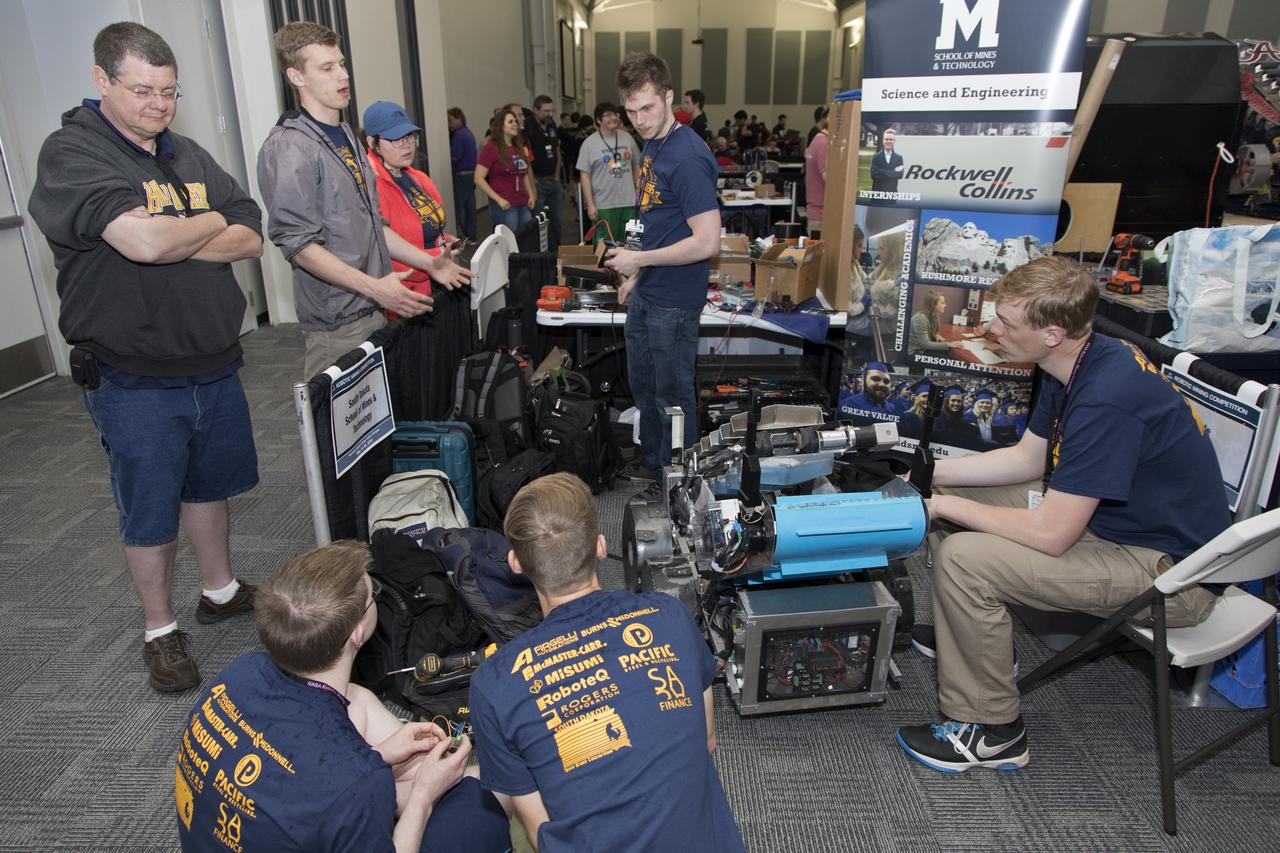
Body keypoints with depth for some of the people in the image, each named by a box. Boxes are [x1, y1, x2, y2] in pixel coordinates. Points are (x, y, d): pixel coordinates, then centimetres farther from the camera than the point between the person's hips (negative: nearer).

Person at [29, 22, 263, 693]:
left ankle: (220, 591, 41)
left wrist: (169, 242, -15)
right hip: (134, 383, -6)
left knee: (208, 486, 21)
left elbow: (251, 238, -1)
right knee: (150, 512, 7)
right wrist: (210, 224, -8)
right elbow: (145, 241, -28)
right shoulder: (70, 153, -12)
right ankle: (160, 630, 26)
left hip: (214, 366, 6)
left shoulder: (190, 157, 9)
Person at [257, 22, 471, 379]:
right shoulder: (288, 147, -12)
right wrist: (374, 287, -24)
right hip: (336, 326, -8)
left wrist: (429, 262, 14)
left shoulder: (346, 137, 16)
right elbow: (298, 244, -19)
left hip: (374, 311, 9)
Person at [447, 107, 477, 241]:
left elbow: (454, 157, -19)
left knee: (457, 208, -5)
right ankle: (471, 236, 13)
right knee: (470, 206, 10)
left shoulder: (458, 135, -15)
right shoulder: (468, 133, 14)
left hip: (461, 175, -9)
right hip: (471, 173, 9)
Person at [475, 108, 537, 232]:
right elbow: (479, 179, -11)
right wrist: (498, 199, -16)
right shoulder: (491, 148, -6)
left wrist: (531, 195, 12)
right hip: (504, 206, -7)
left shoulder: (519, 148, 15)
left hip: (523, 205, 7)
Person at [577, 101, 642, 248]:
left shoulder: (627, 138, 8)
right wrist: (590, 204, -11)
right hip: (603, 205, -4)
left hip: (629, 203, 4)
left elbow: (636, 166, 15)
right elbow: (585, 175, -5)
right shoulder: (589, 143, -3)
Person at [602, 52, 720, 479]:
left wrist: (639, 259, -20)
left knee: (673, 394, 6)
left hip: (674, 301, -9)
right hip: (646, 293, 9)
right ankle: (652, 463, 41)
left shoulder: (688, 158, -22)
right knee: (642, 384, 21)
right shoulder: (652, 145, 8)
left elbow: (707, 241, -26)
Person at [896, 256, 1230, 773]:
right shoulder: (1080, 364, -1)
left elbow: (1050, 535, -29)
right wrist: (928, 473, 4)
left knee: (962, 558, -25)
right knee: (951, 497, 9)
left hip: (1171, 572, -10)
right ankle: (968, 635, 27)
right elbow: (1028, 458, 11)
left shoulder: (1105, 400, -32)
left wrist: (946, 505, -17)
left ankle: (991, 734, -3)